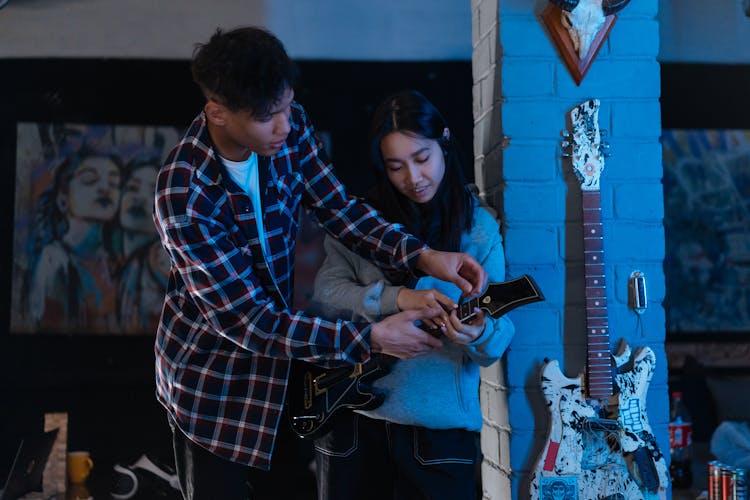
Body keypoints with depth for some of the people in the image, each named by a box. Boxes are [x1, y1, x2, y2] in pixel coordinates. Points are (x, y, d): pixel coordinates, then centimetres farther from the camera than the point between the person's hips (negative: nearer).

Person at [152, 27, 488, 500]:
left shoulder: (288, 125, -14)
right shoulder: (184, 197, -32)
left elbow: (337, 207, -4)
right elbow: (248, 321, -29)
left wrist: (422, 256, -19)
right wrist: (371, 338, -30)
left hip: (279, 343, 6)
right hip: (211, 370, -6)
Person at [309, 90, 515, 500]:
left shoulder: (479, 228, 2)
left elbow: (500, 332, -1)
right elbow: (324, 295, -7)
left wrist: (480, 333, -24)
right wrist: (396, 299, -22)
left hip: (440, 423, -1)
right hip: (354, 416, 1)